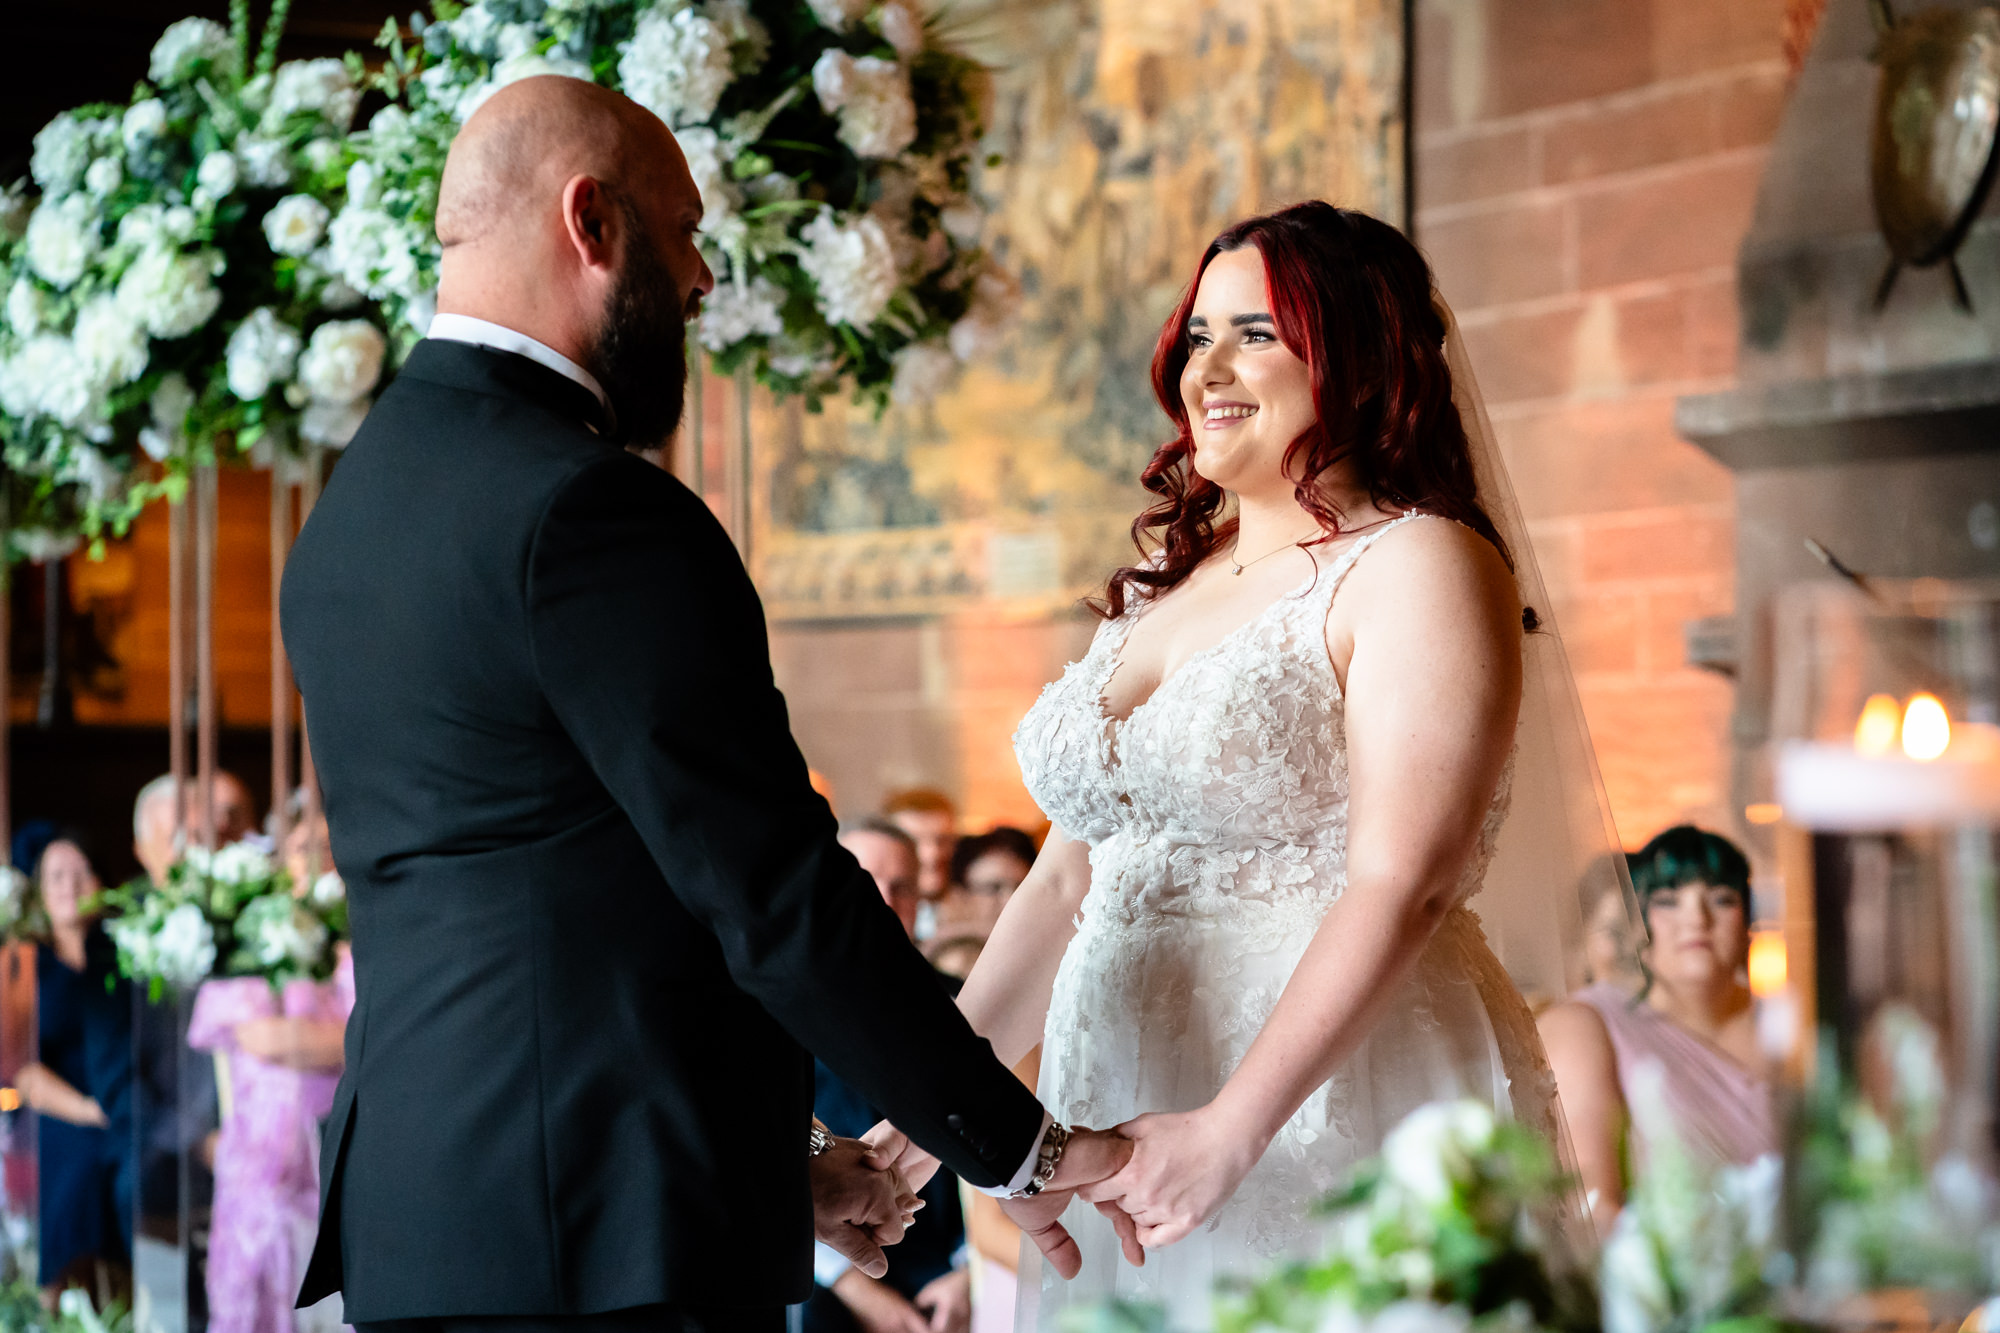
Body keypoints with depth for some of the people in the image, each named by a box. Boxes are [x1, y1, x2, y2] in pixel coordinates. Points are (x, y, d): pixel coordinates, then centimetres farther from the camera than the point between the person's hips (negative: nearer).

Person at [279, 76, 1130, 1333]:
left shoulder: (353, 509, 14)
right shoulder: (590, 508, -16)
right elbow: (779, 899, -18)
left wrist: (771, 1161, 20)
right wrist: (1028, 1149, -7)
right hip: (610, 1232, -9)